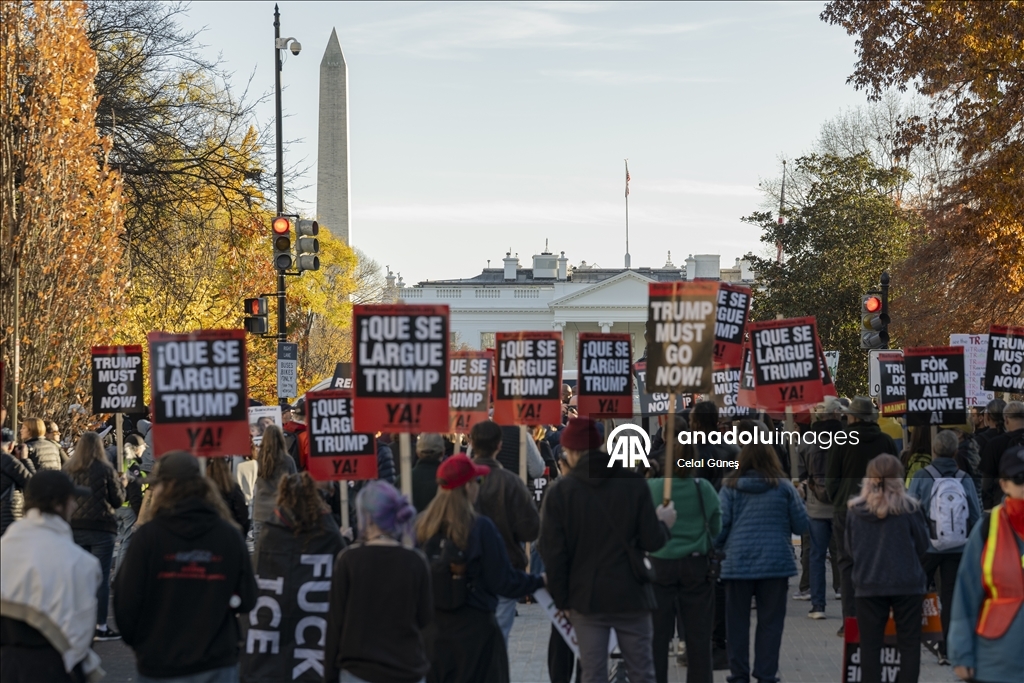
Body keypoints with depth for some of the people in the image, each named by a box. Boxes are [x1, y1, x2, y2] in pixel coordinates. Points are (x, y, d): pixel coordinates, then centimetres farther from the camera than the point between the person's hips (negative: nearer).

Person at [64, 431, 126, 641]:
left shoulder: (68, 470, 2)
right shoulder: (106, 470, -8)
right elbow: (118, 501, -3)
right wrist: (121, 484, 14)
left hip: (74, 528, 4)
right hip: (101, 529, -4)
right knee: (102, 578, 0)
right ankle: (101, 626, 0)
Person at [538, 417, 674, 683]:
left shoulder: (560, 491, -4)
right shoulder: (634, 484, -4)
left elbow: (553, 552, -5)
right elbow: (651, 541, -5)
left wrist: (562, 599, 6)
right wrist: (664, 524, 17)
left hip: (586, 597, 0)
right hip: (630, 595, 0)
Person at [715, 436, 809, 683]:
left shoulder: (730, 487, -2)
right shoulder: (783, 487, -2)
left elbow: (719, 525, -5)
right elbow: (801, 524, 1)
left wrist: (717, 548, 12)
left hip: (737, 563, 0)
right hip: (775, 562, 0)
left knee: (737, 622, 10)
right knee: (770, 621, 7)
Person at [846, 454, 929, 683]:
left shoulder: (855, 510, -4)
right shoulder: (908, 508, -8)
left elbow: (850, 548, 6)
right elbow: (922, 545, 1)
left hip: (868, 585, 1)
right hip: (907, 584, -1)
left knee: (870, 645, 7)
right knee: (909, 644, 8)